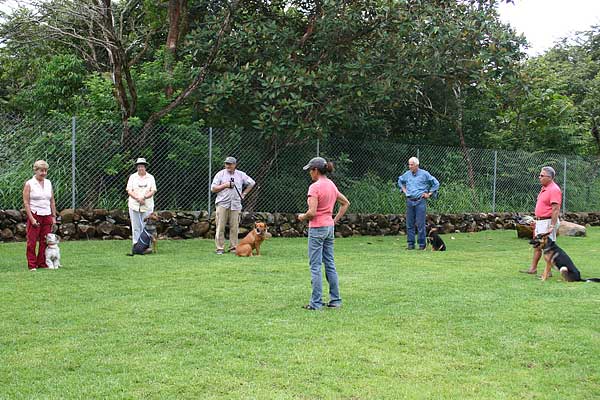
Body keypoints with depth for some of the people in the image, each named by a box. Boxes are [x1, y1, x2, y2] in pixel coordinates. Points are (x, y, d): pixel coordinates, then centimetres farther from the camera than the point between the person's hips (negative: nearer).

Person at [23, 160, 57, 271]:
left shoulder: (48, 183, 12)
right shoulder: (29, 184, -3)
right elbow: (26, 202, -7)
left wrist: (54, 216, 10)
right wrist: (32, 219, -14)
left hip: (47, 216, 4)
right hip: (34, 215, -4)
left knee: (45, 241, 4)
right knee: (32, 241, -3)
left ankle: (42, 263, 13)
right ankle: (32, 265, 4)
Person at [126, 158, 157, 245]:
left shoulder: (150, 177, 7)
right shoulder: (132, 177, 7)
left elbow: (153, 191, 1)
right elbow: (129, 191, 0)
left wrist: (144, 197, -15)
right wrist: (138, 198, -15)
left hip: (147, 206, 0)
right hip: (134, 205, 0)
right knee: (135, 227, 0)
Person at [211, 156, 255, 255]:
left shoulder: (240, 175, 10)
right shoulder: (220, 174, 4)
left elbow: (251, 183, 21)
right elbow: (213, 189, 1)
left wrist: (244, 194, 13)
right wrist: (225, 185, -10)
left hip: (235, 205, 2)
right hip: (222, 204, -2)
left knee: (234, 227, 1)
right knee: (220, 227, -5)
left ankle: (233, 247, 9)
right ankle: (220, 248, -1)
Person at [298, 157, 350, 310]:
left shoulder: (314, 187, -16)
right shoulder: (332, 185, 9)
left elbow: (312, 212, -23)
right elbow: (346, 203, 19)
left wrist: (302, 217, -3)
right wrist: (336, 219, 16)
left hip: (317, 229, -8)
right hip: (329, 228, 8)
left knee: (315, 267, -3)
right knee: (330, 264, 14)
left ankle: (316, 303, 0)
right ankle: (335, 300, 18)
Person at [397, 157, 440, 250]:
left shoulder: (424, 174, -3)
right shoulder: (407, 174, 8)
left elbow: (436, 183, 4)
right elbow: (400, 181, 30)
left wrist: (429, 194, 1)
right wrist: (404, 191, 18)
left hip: (420, 201, -4)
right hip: (409, 201, 4)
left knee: (420, 224, -5)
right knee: (409, 224, 5)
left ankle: (422, 244, 2)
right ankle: (411, 244, 12)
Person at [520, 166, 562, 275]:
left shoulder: (554, 190, -17)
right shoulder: (544, 188, 14)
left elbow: (555, 209, -22)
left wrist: (552, 226, -26)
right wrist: (537, 221, 22)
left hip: (548, 222, -10)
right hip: (540, 221, 10)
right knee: (536, 245, 14)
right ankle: (533, 268, 21)